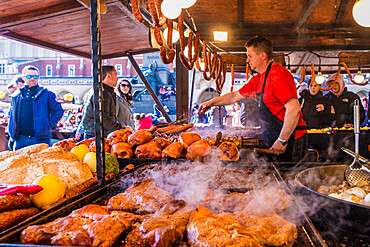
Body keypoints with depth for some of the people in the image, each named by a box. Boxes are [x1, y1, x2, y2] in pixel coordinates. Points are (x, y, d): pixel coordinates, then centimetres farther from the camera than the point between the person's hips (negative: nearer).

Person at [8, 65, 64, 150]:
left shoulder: (47, 94, 2)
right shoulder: (16, 96, 13)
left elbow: (59, 111, 1)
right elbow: (12, 114, 26)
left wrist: (49, 124, -8)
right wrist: (12, 132, 15)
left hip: (40, 139, -3)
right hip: (21, 139, 4)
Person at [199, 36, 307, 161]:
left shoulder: (277, 74, -18)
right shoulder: (257, 80, 13)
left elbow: (294, 109, -27)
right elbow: (236, 96, 25)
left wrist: (282, 140, -24)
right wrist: (211, 102, 22)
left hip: (291, 141, -9)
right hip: (272, 141, 9)